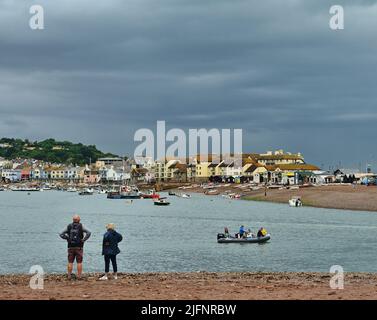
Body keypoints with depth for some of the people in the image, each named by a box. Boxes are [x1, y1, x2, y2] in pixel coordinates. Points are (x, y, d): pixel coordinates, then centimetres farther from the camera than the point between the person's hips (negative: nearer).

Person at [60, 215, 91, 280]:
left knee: (70, 262, 6)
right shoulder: (81, 226, -3)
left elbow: (61, 234, 0)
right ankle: (79, 276, 0)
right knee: (79, 262, 2)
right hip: (79, 247, -2)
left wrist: (67, 239, 3)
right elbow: (88, 233, -15)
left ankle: (69, 276, 4)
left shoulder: (69, 227, 4)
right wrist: (83, 240, -7)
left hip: (71, 247, 2)